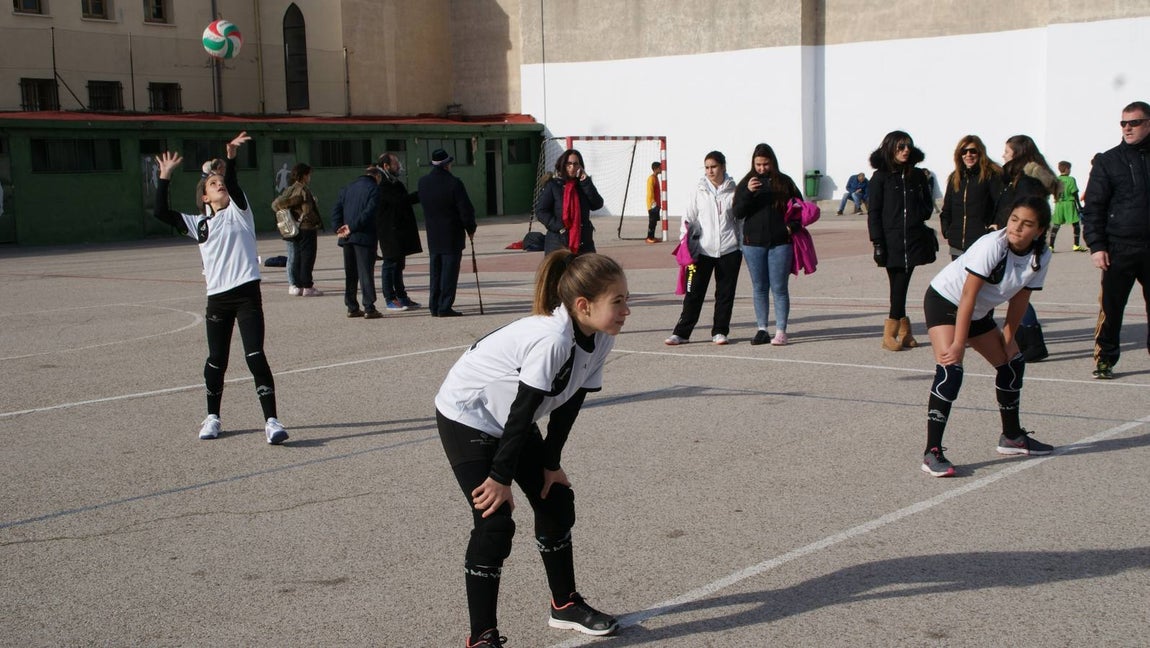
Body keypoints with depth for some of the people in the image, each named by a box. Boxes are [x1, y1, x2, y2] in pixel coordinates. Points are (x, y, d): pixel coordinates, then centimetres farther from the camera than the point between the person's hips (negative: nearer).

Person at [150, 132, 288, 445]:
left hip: (247, 293, -4)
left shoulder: (238, 211, 5)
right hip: (217, 299, 4)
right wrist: (165, 176, 3)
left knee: (255, 356, -11)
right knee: (216, 360, 12)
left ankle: (271, 420, -10)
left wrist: (231, 158, -30)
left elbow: (232, 185, -14)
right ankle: (212, 417, 29)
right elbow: (161, 212, 6)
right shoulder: (199, 223, 13)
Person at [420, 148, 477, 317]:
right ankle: (445, 307, -4)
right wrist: (470, 228, -1)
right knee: (450, 270, -2)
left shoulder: (423, 182, 2)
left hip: (433, 236, 6)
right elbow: (465, 209, -14)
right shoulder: (453, 183, -16)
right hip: (452, 235, -6)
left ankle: (434, 306, 16)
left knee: (435, 270, 13)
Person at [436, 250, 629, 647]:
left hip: (511, 421, 9)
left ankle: (565, 605, 31)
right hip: (466, 417, -9)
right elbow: (522, 411, -30)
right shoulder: (551, 339, -36)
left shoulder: (599, 339, -10)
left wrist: (551, 463, 3)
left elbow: (568, 405, -1)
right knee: (494, 523, -14)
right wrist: (501, 477, -22)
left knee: (557, 502, 13)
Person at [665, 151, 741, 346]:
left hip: (729, 249, 0)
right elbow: (689, 218, 5)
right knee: (694, 292, 0)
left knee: (725, 293, 7)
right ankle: (681, 332, 6)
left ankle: (720, 331, 19)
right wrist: (685, 242, -3)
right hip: (703, 249, 0)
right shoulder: (699, 190, 3)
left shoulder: (733, 190, 2)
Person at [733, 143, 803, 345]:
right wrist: (748, 193, -18)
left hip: (780, 243, -1)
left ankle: (781, 331, 0)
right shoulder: (746, 183, 5)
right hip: (753, 243, 2)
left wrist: (792, 226, -4)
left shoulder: (784, 182, 4)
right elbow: (737, 213, -3)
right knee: (759, 288, 7)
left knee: (779, 288, -2)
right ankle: (762, 329, 13)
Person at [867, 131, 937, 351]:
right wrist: (878, 243, -8)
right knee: (898, 286, -4)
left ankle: (895, 332, 6)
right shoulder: (880, 178, 1)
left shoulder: (918, 175, 12)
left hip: (914, 239, 2)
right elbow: (873, 213, -1)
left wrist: (920, 214, -4)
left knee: (900, 286, -1)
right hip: (891, 240, -2)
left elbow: (928, 204, 19)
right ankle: (902, 330, 1)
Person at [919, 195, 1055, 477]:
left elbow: (1020, 298, 1)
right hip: (944, 301, -8)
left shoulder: (1041, 257, -11)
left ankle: (1012, 437, 34)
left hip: (980, 313, 8)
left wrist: (1008, 338, -1)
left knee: (1012, 362, 13)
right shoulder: (992, 245, -30)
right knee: (950, 369, -24)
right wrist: (959, 344, -30)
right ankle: (932, 452, -26)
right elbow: (968, 295, -29)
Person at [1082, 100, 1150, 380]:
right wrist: (1096, 246, -7)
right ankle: (1104, 359, 8)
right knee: (1111, 307, -2)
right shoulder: (1108, 161, 4)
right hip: (1120, 248, -2)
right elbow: (1094, 207, 1)